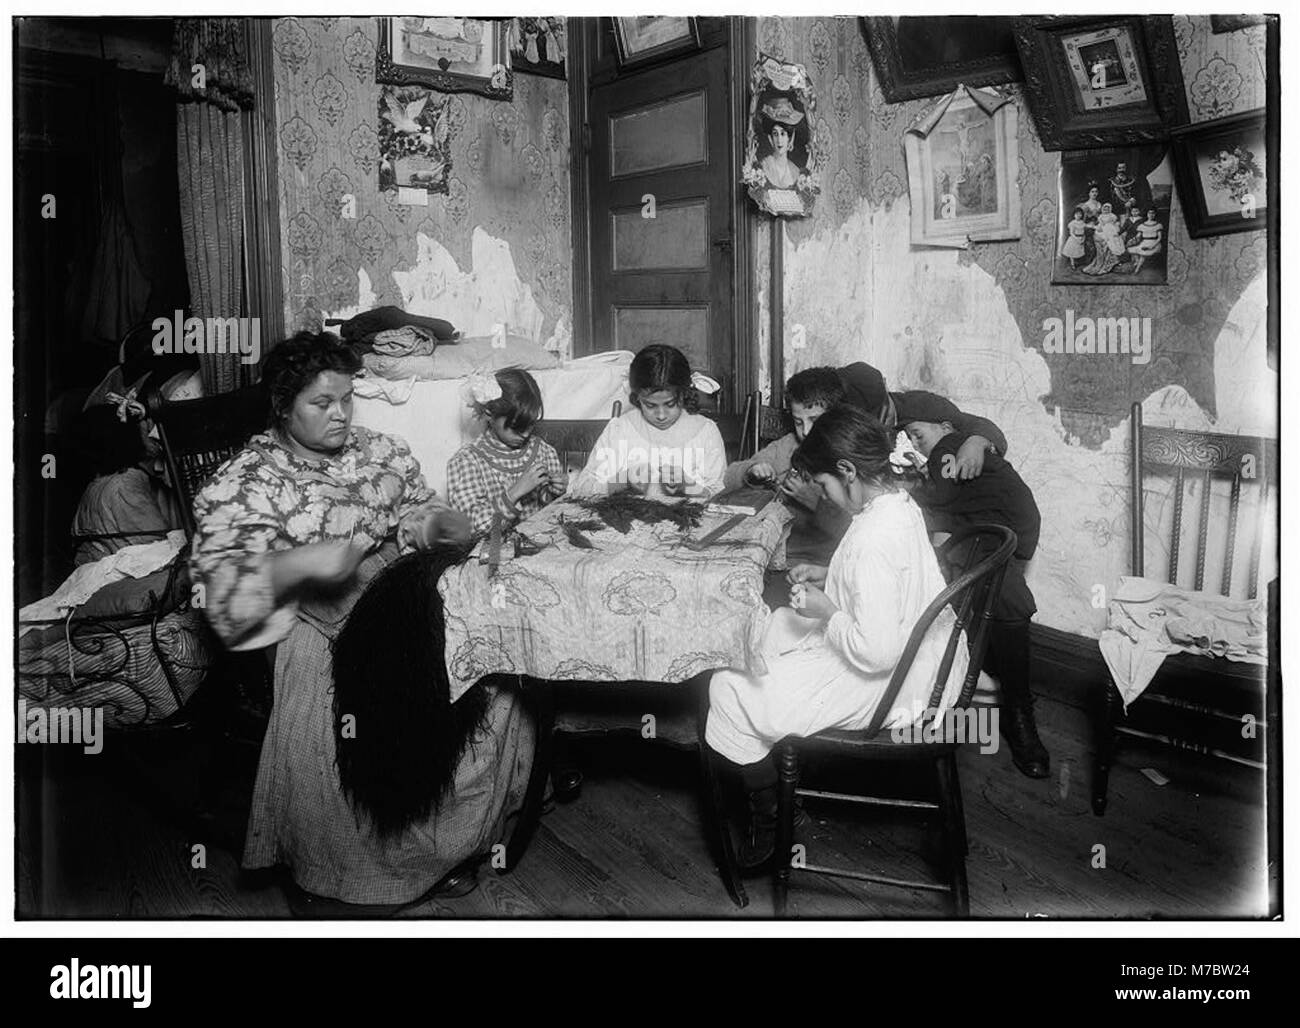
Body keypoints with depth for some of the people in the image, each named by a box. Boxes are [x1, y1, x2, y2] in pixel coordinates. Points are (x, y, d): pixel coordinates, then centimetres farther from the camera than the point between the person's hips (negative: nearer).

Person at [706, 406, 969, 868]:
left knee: (729, 690, -3)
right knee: (776, 625, 25)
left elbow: (876, 652, -31)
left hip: (889, 687, -10)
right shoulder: (900, 502, 1)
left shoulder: (873, 538, -31)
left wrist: (825, 611, -16)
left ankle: (768, 822, 14)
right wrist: (828, 578, 8)